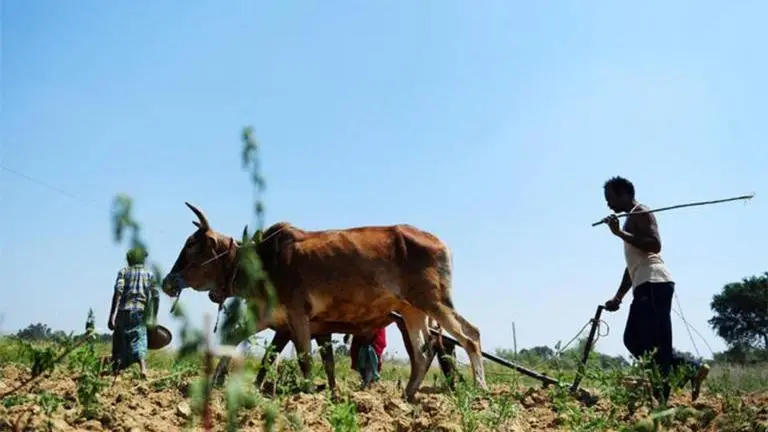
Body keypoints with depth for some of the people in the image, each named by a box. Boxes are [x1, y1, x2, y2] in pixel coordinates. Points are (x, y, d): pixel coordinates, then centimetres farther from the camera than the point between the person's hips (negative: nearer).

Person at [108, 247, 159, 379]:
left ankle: (115, 372, 11)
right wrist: (154, 317, 11)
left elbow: (118, 291, -6)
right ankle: (143, 368, -28)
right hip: (140, 312, 0)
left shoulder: (124, 271, 9)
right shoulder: (149, 274, 14)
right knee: (139, 340, -6)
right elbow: (155, 296, 5)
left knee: (119, 342, 10)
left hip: (124, 310, 0)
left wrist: (113, 314, -11)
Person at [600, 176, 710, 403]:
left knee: (655, 344, -11)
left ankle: (660, 398, -11)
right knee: (633, 339, 8)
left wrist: (620, 233, -19)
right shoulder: (631, 219, 26)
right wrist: (618, 297, 25)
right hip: (645, 286, 10)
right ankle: (691, 369, 8)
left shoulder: (641, 214, -3)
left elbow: (655, 245, -20)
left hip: (654, 283, -10)